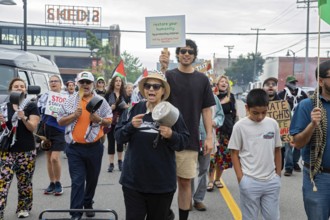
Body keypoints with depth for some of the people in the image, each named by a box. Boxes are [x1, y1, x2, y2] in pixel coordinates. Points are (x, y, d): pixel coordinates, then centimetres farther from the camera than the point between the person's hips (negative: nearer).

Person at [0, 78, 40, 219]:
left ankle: (23, 208, 26)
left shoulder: (31, 106, 0)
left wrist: (23, 118, -26)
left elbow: (33, 127, -8)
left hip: (26, 151, -2)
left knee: (24, 183, 8)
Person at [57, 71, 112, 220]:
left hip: (94, 147, 1)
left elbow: (109, 121, 5)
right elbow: (60, 121, 4)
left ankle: (88, 204, 35)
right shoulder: (70, 101, 3)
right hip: (74, 148, -1)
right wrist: (74, 115, -12)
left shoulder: (100, 101, 2)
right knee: (77, 181, -3)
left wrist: (99, 120, -15)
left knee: (92, 179, 15)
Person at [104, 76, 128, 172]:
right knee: (111, 141, 1)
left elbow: (127, 107, 15)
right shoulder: (108, 94, -1)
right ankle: (111, 163, 7)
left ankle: (120, 161, 23)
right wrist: (109, 108, -19)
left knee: (120, 141, 7)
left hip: (121, 121, 2)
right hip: (110, 121, -2)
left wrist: (127, 107, -6)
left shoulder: (124, 94, 7)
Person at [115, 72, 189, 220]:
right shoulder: (135, 109, 2)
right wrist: (130, 126, -17)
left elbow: (184, 142, -2)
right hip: (133, 180, 1)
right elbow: (118, 136, 2)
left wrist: (171, 135, -22)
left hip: (162, 182, -1)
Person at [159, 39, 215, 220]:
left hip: (190, 139, 2)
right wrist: (163, 68, -33)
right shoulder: (169, 75, -1)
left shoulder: (202, 79, 6)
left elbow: (206, 109, 8)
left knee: (185, 182, 9)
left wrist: (209, 137, 1)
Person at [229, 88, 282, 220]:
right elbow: (235, 153, -3)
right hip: (250, 182, -3)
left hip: (272, 181, 3)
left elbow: (277, 150, 11)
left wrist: (278, 174, 10)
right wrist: (240, 178, -6)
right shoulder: (240, 126, -8)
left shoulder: (273, 124, 2)